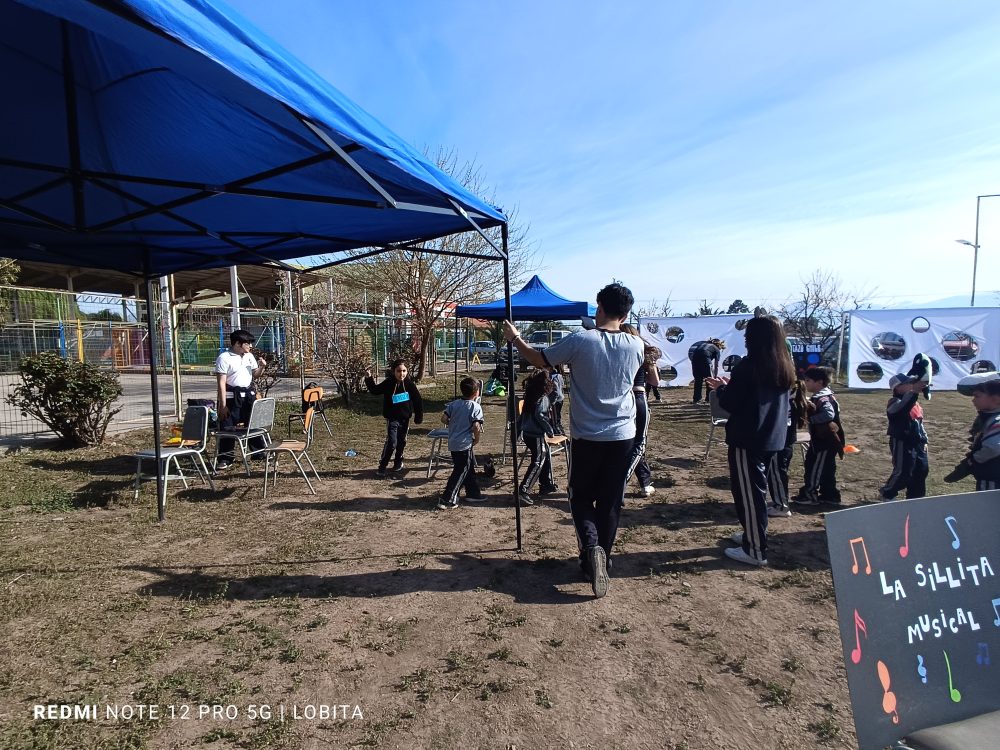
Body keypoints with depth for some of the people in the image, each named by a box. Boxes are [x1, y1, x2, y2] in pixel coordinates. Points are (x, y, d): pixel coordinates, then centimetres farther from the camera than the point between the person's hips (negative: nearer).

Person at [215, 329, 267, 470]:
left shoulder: (249, 356, 8)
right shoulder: (224, 358, -12)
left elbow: (255, 374, 19)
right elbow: (221, 382, -15)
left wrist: (261, 367, -4)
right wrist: (223, 404, -18)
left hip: (249, 394, 6)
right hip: (232, 396, -6)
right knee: (227, 428, -1)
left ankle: (258, 452, 27)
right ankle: (225, 459, 9)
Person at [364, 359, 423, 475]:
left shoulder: (409, 384, -7)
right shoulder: (388, 383, -11)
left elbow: (418, 400, 1)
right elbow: (375, 390, 2)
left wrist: (419, 416, 2)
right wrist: (369, 379, -12)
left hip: (405, 418, 3)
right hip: (392, 418, -3)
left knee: (401, 442, 16)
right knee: (391, 442, -13)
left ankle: (398, 462, 36)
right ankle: (382, 466, -1)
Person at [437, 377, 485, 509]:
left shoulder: (454, 404, 4)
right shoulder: (475, 407, -14)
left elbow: (444, 418, 3)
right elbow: (476, 427, -21)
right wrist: (477, 439, -5)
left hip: (453, 442, 7)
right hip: (465, 444, -7)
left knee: (470, 467, 21)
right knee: (461, 472, 1)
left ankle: (474, 493, 32)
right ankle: (447, 500, 1)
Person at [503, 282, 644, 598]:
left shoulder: (581, 340, -14)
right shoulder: (636, 345, -4)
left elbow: (538, 359, -1)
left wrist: (515, 338, 15)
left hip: (587, 437, -2)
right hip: (623, 436, 3)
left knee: (581, 497, 14)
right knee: (610, 502, 14)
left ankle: (591, 546, -9)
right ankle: (601, 560, 23)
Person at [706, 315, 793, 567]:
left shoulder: (749, 365, -18)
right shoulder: (784, 367, 7)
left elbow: (730, 403, -14)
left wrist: (721, 388, 5)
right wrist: (731, 386, 17)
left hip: (747, 439, -8)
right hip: (772, 438, 8)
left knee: (748, 491, 1)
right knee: (757, 488, 21)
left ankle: (755, 550, 7)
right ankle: (753, 535, 35)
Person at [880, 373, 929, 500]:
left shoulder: (913, 402, 16)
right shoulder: (895, 402, -13)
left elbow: (920, 422, 23)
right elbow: (902, 407, -39)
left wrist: (924, 440, 19)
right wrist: (913, 391, -49)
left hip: (917, 443, 9)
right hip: (902, 443, -9)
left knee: (921, 471, 11)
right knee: (903, 472, -7)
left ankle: (915, 498, 24)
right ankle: (887, 492, 15)